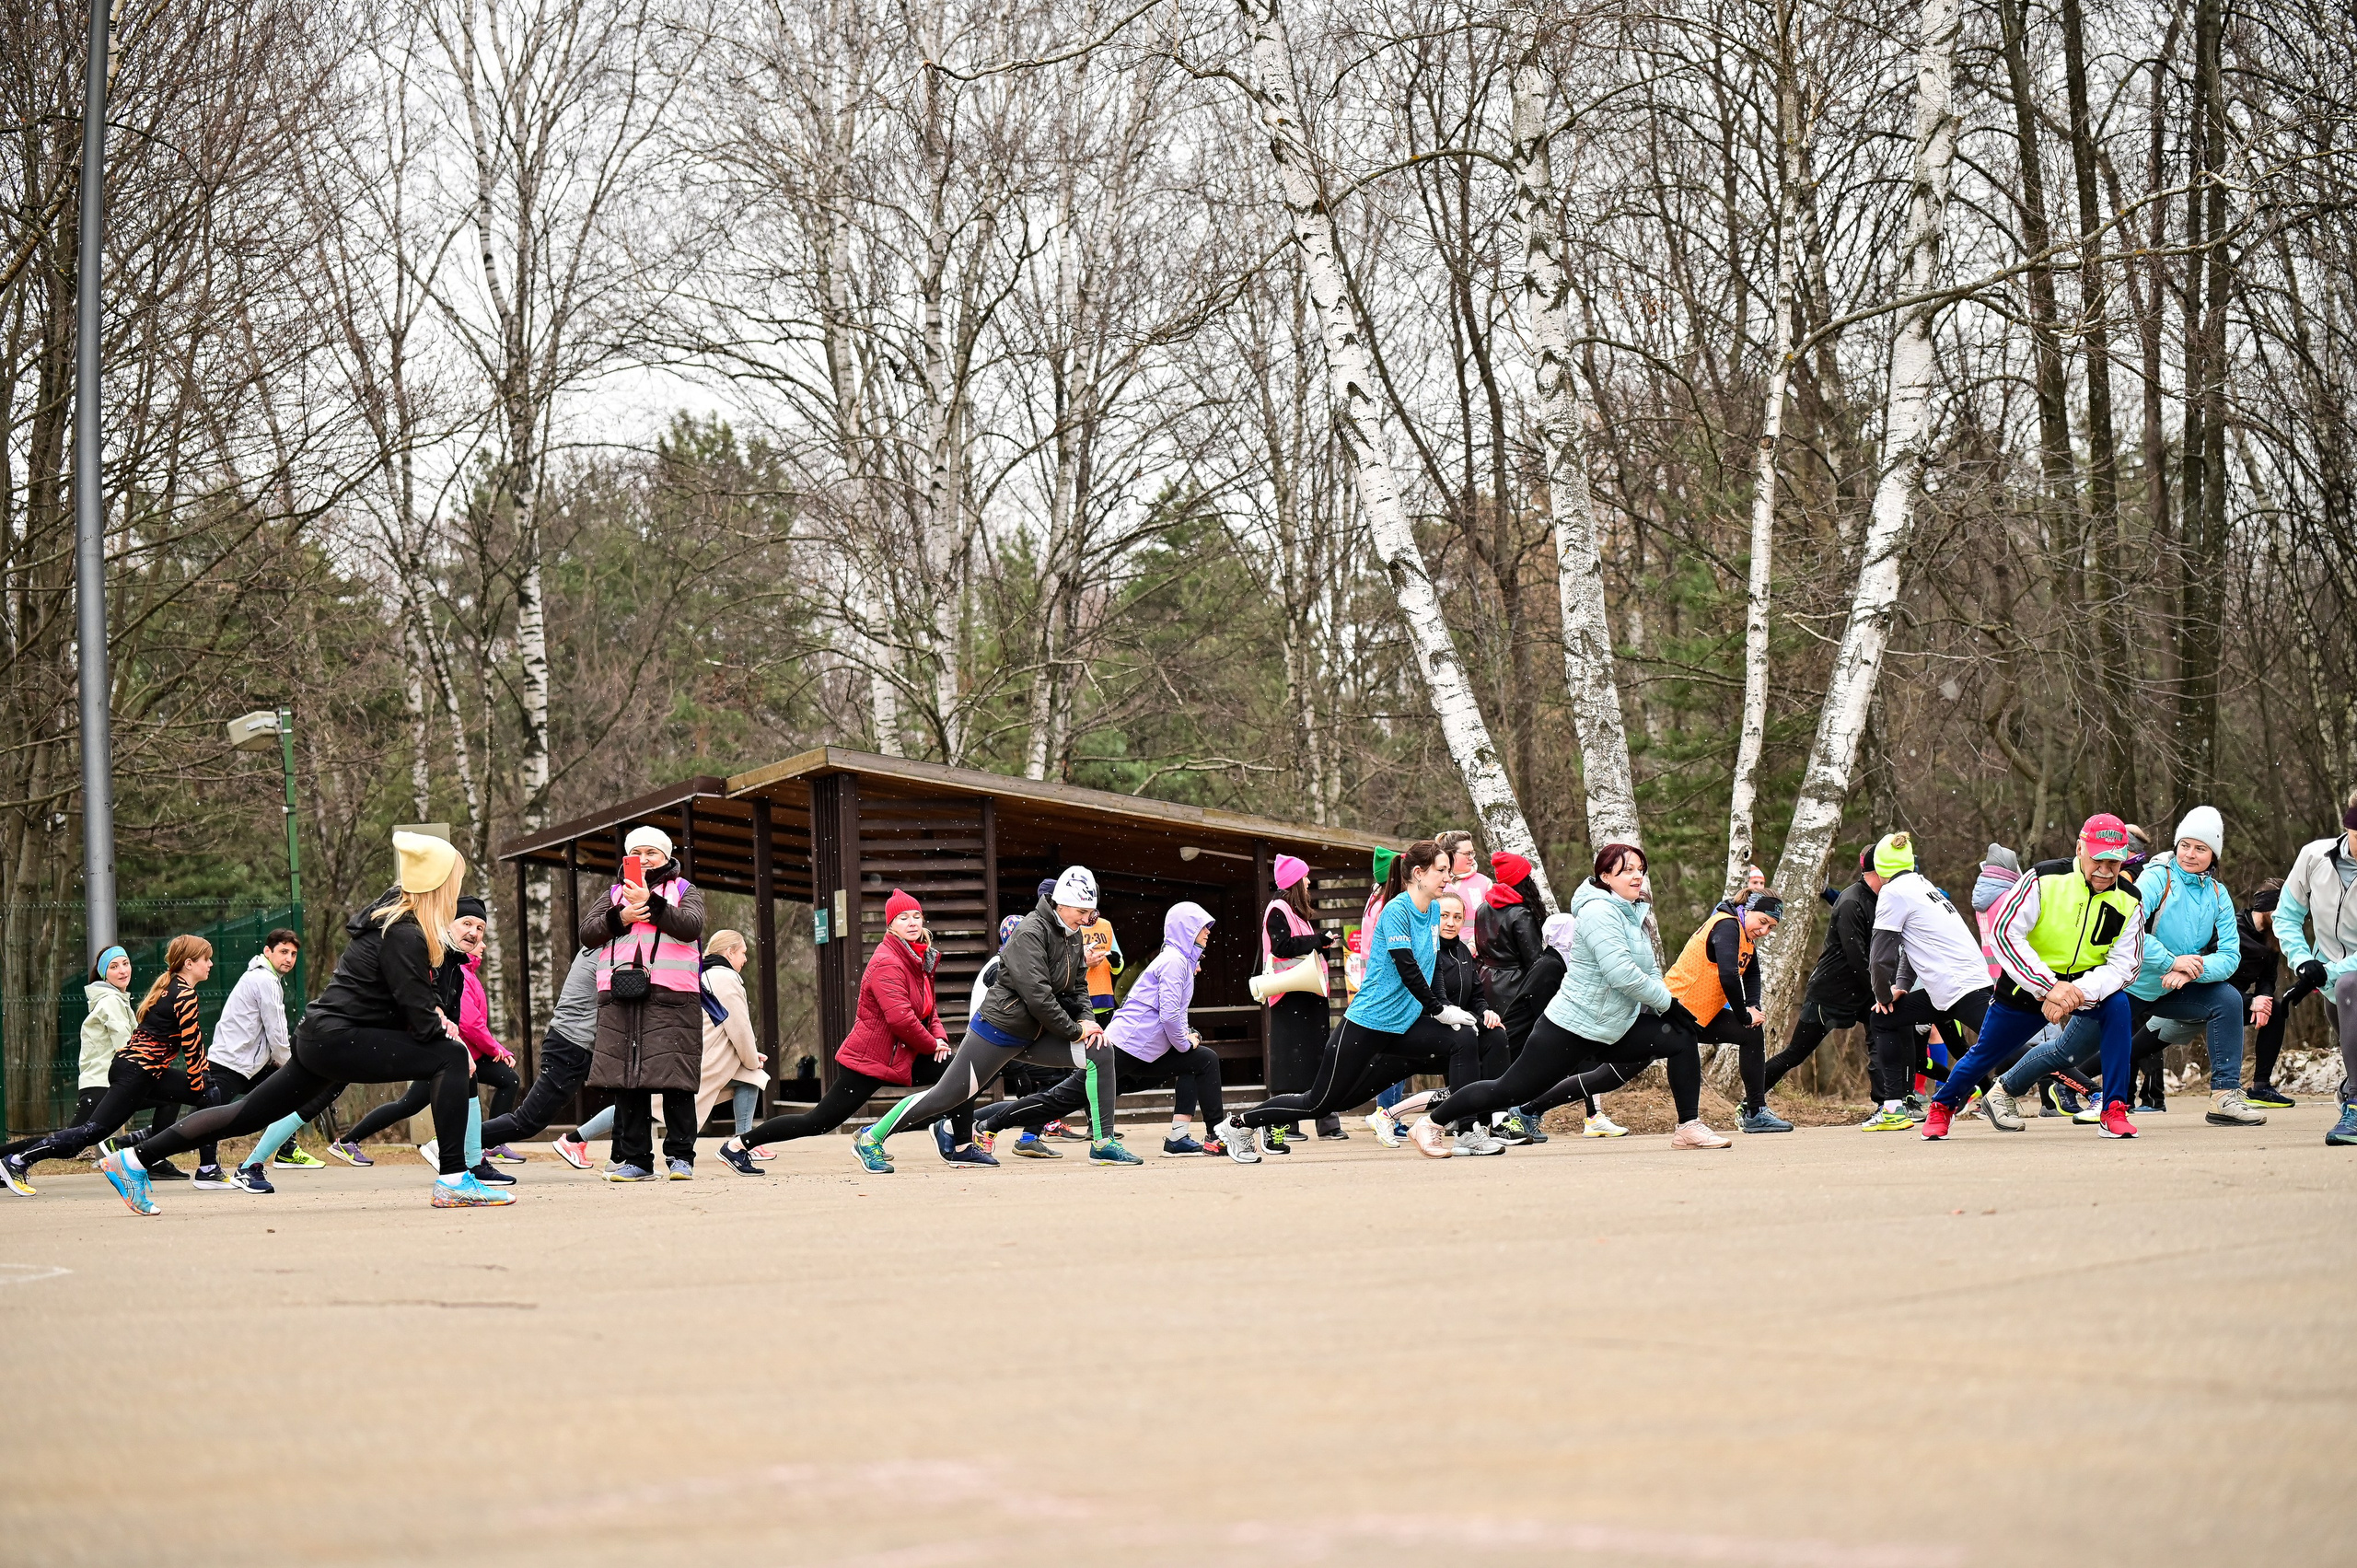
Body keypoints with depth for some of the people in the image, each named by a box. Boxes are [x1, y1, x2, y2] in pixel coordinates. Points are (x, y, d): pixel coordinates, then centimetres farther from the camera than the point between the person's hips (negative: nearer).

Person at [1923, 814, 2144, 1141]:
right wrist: (2050, 987, -34)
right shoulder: (2044, 880, -20)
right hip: (2026, 986, -1)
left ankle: (2114, 1110, -20)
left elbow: (2123, 965, -16)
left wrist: (2078, 992, -35)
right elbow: (2006, 933, -26)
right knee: (1986, 1053, 9)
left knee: (2117, 1004, -29)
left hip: (2086, 987, 1)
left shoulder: (2128, 902, -11)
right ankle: (1942, 1106, 41)